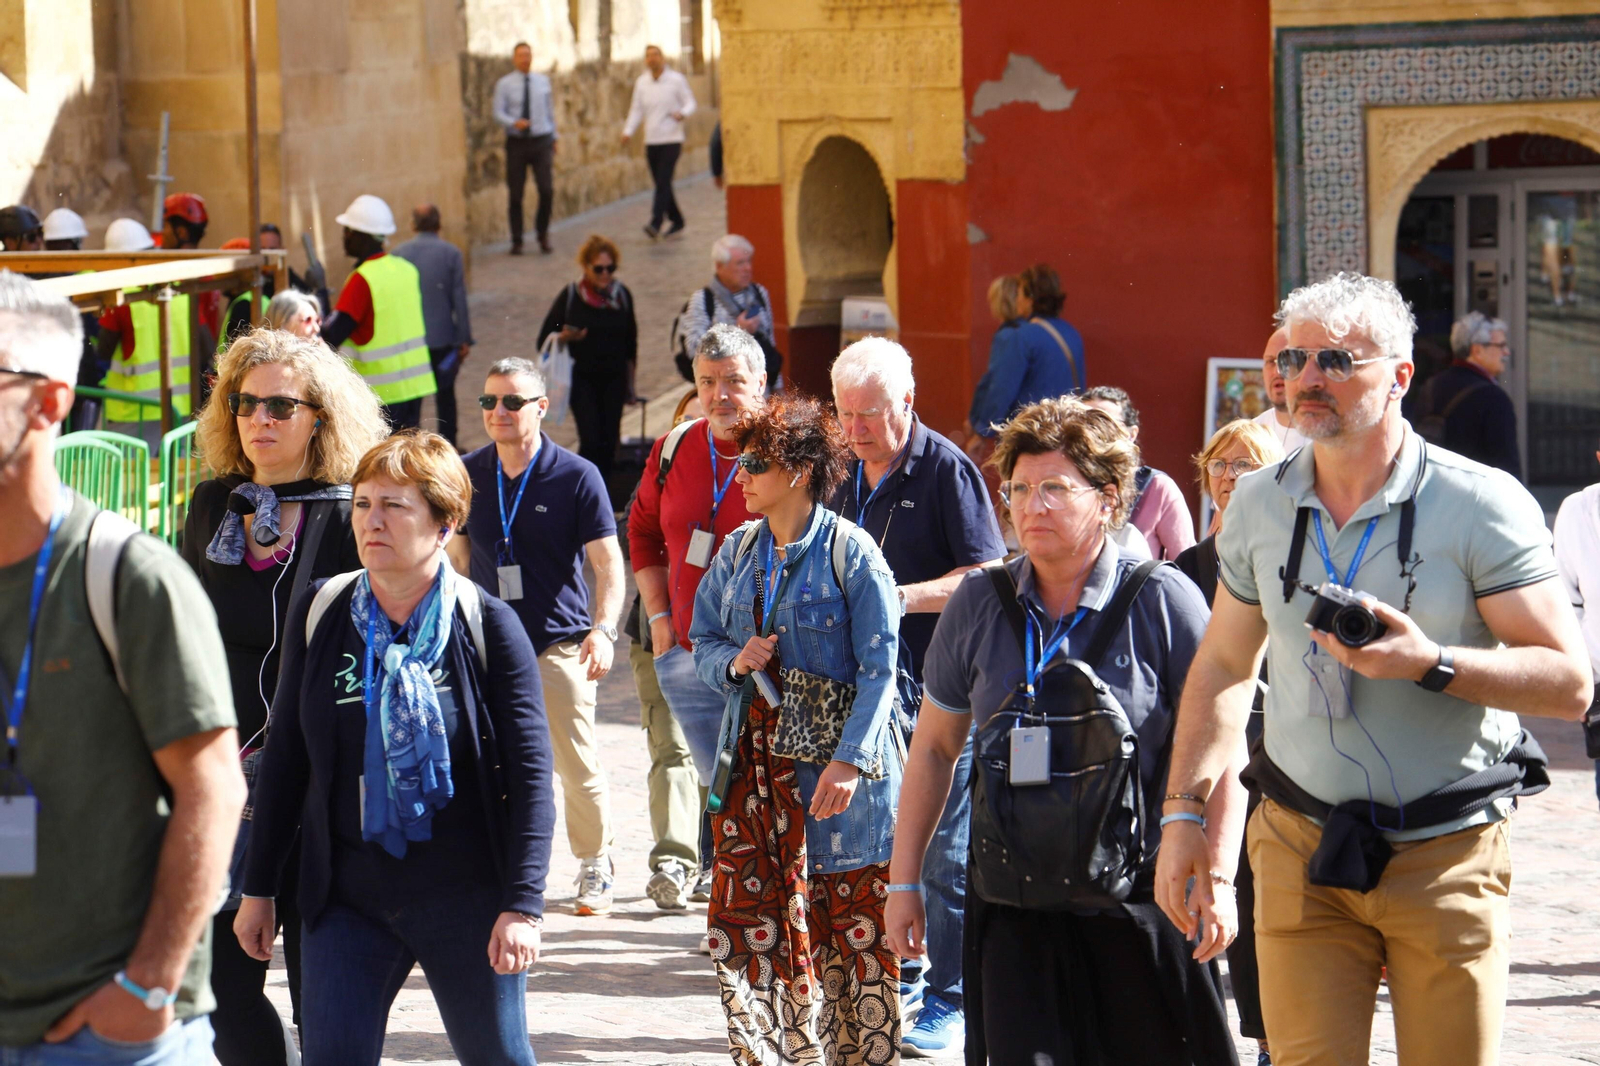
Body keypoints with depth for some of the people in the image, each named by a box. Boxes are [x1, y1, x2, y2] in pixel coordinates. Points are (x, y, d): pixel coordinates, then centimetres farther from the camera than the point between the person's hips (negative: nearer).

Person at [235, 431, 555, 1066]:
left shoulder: (487, 626, -6)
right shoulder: (318, 614, 2)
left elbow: (529, 773, -7)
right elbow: (285, 758, 9)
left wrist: (522, 904, -14)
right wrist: (258, 888, 9)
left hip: (465, 897, -2)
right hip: (346, 900, 2)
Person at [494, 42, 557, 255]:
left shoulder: (543, 82, 9)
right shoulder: (504, 84, 0)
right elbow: (498, 113, -4)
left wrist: (554, 137, 18)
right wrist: (514, 123, -22)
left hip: (541, 141, 1)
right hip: (516, 142, -1)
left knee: (547, 190, -8)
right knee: (515, 195, 2)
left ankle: (542, 233, 14)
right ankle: (517, 241, 13)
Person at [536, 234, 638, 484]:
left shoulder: (622, 295, 3)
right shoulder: (570, 296, -6)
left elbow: (630, 341, 13)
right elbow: (545, 339, -2)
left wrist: (630, 380, 14)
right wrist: (565, 337, -23)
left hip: (614, 379, 3)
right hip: (582, 379, -3)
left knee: (609, 443, 4)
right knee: (591, 441, -13)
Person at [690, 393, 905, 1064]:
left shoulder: (851, 554, -9)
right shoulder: (739, 551, 10)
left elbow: (878, 670, -11)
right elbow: (704, 643, 17)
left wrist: (849, 760, -21)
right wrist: (734, 663, -7)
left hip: (834, 765, -5)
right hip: (758, 760, 5)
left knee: (849, 922, 1)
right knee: (746, 920, 1)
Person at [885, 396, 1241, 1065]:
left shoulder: (1162, 601, -5)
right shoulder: (978, 605, 4)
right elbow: (935, 747, 13)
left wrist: (1216, 877, -11)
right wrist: (903, 880, 11)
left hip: (1138, 896, -2)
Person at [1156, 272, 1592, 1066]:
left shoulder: (1482, 504, -8)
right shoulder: (1257, 506, 6)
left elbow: (1569, 682, -10)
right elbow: (1223, 666, 17)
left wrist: (1430, 664, -23)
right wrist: (1182, 812, 8)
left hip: (1447, 853, -3)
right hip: (1301, 848, 3)